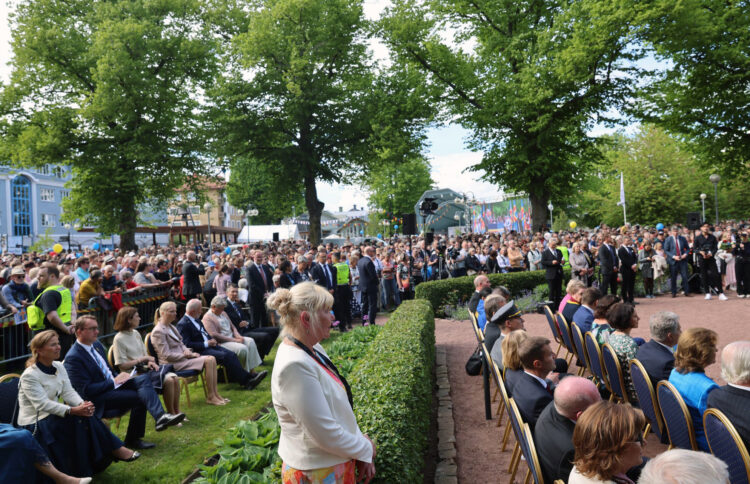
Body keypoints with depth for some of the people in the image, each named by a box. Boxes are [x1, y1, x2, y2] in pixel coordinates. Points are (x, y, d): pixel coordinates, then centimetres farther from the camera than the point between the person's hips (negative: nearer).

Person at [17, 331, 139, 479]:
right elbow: (42, 404, -25)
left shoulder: (59, 367, 6)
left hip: (53, 416, 6)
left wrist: (82, 404, -23)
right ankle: (115, 449, -21)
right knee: (79, 417, -28)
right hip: (33, 425, -6)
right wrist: (73, 410, -35)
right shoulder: (29, 376, -16)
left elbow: (68, 392, -1)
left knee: (86, 412, -21)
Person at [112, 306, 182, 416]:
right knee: (168, 381, -26)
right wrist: (142, 359, -13)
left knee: (174, 377, -16)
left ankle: (177, 412, -8)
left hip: (144, 368, 7)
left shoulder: (136, 333, 13)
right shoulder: (119, 339, -11)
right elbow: (122, 366, -15)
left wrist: (150, 362, -2)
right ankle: (170, 414, -10)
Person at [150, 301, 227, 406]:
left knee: (212, 359, -10)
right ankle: (210, 397, -15)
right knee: (207, 361, -22)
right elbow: (167, 356, -17)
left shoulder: (171, 327, 17)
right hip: (173, 363, -9)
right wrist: (186, 355, -14)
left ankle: (215, 394, -9)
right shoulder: (158, 332, -13)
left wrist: (187, 351, 1)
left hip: (182, 357, 9)